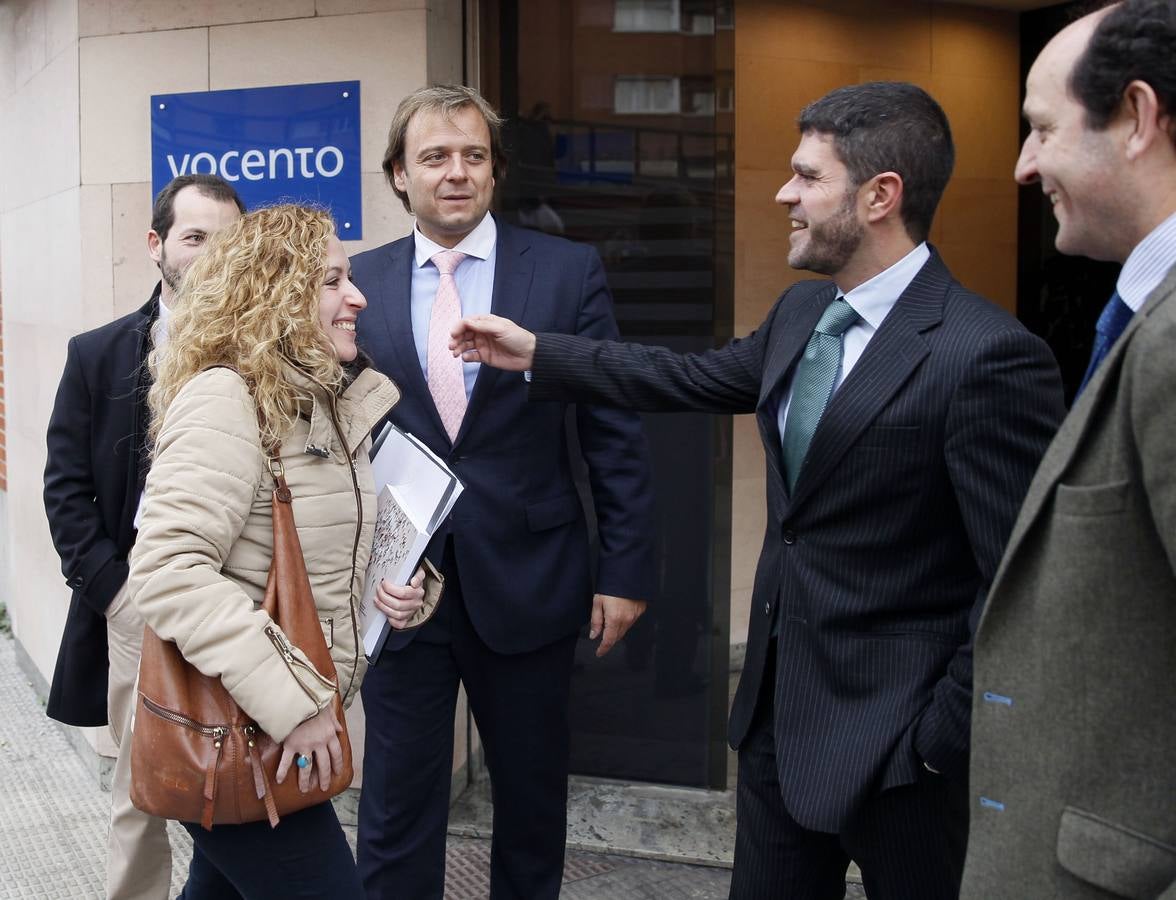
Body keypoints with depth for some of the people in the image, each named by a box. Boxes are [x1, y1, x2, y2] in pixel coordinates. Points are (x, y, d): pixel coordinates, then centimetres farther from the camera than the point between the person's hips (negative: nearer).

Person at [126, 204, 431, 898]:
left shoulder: (332, 401, 9)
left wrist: (393, 585, 0)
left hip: (286, 729, 9)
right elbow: (168, 570, -28)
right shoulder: (225, 399, -19)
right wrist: (289, 700, -28)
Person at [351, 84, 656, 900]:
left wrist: (627, 569, -4)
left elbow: (615, 434, -2)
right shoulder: (359, 282, 3)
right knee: (398, 803, 10)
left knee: (533, 796, 17)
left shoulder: (569, 270, -3)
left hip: (527, 579, 0)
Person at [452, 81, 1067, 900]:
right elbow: (697, 379, 18)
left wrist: (945, 741, -17)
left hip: (891, 733, -8)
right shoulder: (803, 312, 4)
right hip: (780, 703, 8)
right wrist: (537, 353, 19)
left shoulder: (987, 357, -22)